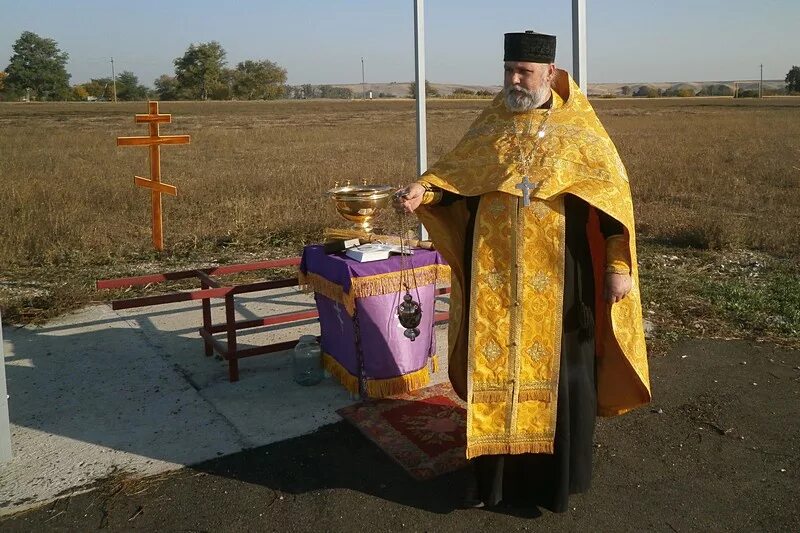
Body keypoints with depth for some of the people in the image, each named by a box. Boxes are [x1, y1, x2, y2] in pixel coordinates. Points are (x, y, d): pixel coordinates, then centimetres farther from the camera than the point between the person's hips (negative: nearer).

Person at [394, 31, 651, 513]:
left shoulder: (578, 128, -1)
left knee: (558, 373, 6)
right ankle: (495, 473, 25)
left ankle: (557, 476, 25)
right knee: (493, 368, 9)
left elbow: (613, 191, -2)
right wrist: (421, 191, -12)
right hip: (494, 278, 3)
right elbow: (453, 173, 10)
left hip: (556, 279, -2)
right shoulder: (490, 125, 8)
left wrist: (619, 265, -8)